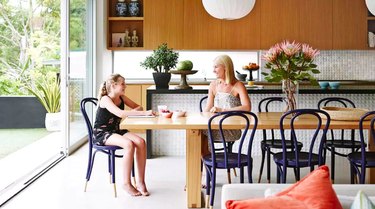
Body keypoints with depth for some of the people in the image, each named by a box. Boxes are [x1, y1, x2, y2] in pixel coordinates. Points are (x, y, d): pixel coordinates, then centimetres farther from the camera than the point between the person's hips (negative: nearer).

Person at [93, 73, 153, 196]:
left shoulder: (122, 98, 6)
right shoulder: (105, 99, -17)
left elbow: (138, 107, 15)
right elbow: (120, 113, -33)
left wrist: (132, 112, -12)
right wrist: (144, 113, -38)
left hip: (116, 131, 7)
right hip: (101, 134, -7)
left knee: (141, 142, -19)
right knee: (129, 144, -33)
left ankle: (140, 182, -14)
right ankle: (126, 183, -21)